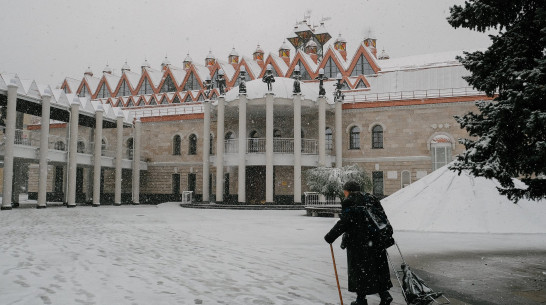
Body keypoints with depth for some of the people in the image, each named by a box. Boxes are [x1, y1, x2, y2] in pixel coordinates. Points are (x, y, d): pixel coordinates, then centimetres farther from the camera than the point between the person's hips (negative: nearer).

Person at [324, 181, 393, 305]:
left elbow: (344, 222, -17)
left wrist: (331, 236, -13)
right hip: (376, 240, 6)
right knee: (379, 268, 14)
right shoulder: (371, 198, 13)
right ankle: (384, 293, 8)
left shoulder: (349, 202, -8)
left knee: (359, 270, 4)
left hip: (358, 243, -6)